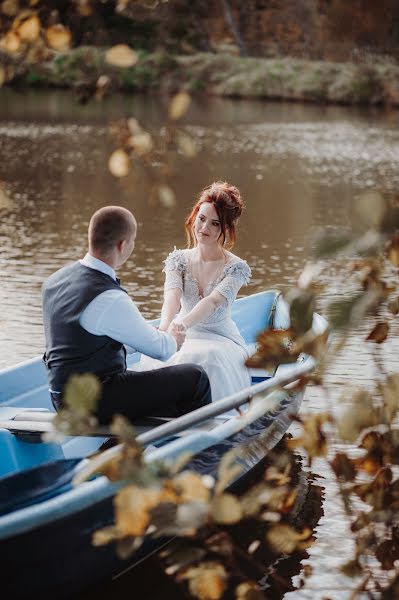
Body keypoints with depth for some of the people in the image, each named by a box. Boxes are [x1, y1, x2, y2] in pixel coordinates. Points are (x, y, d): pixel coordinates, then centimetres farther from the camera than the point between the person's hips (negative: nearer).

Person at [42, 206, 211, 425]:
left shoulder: (56, 280, 3)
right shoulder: (110, 300, -24)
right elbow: (161, 350, -9)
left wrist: (161, 335, 20)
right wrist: (172, 339, 16)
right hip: (96, 402, -9)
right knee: (195, 377, -2)